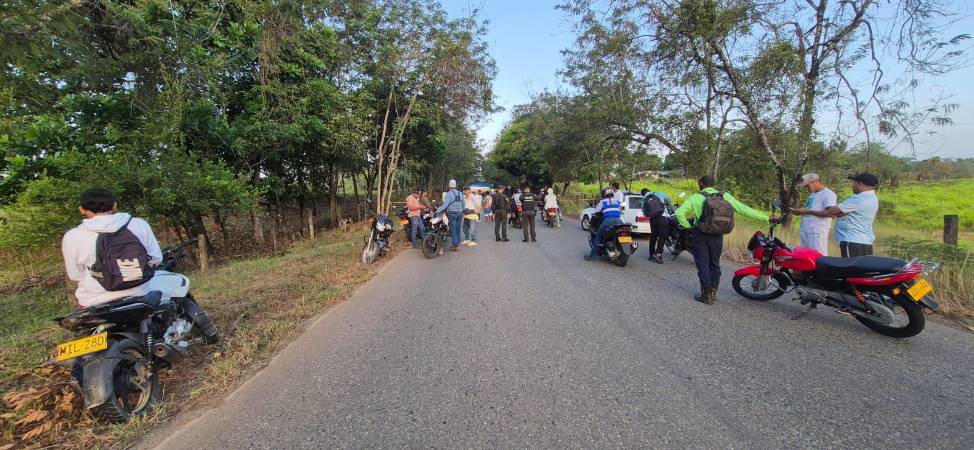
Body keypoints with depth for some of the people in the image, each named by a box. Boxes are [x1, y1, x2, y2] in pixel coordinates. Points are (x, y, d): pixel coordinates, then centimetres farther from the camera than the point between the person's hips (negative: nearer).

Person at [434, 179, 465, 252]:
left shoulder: (448, 194, -10)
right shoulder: (460, 193, 10)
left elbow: (445, 204, -20)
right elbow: (463, 204, 15)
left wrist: (437, 211, -22)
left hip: (452, 214, -6)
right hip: (460, 213, 6)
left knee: (453, 230, -1)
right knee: (458, 229, 12)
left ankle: (456, 246, -1)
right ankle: (457, 244, 18)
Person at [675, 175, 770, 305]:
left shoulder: (696, 198, -8)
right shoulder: (725, 196, 1)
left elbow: (679, 213, -18)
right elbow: (744, 209, 1)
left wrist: (688, 226, -5)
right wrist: (766, 218, 8)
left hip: (701, 235, -3)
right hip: (717, 236, 4)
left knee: (703, 265, 5)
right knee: (714, 263, 16)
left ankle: (706, 294, 8)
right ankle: (713, 292, 25)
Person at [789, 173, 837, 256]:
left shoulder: (828, 194, -6)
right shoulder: (812, 194, 22)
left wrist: (807, 211, -17)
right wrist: (800, 211, 9)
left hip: (817, 233, -9)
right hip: (804, 232, 9)